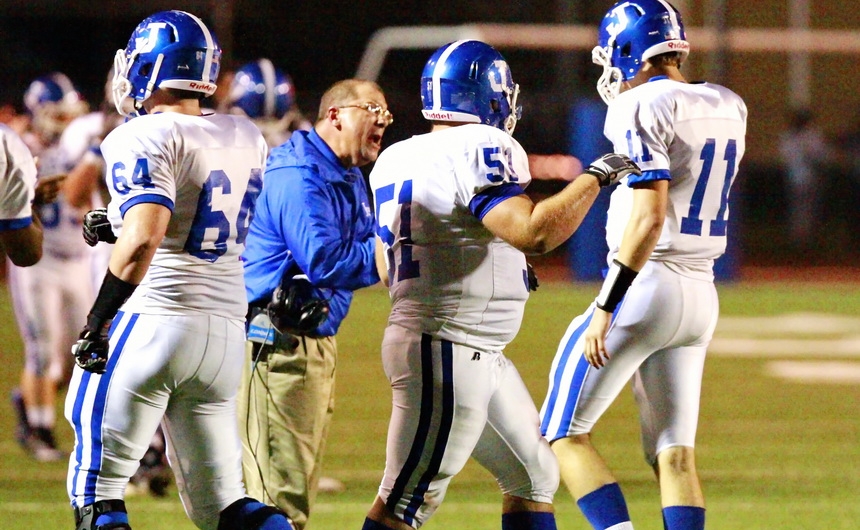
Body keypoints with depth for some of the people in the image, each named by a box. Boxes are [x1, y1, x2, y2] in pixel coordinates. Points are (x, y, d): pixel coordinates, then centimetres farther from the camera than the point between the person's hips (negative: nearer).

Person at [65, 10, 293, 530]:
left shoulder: (148, 137, -12)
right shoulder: (247, 138, 11)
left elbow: (143, 240, -24)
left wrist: (98, 321, -18)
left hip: (151, 320, -7)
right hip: (226, 328, 7)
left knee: (97, 488, 1)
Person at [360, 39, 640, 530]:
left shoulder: (395, 160, 12)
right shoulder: (478, 149, -15)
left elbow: (388, 267, 19)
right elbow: (532, 232, -26)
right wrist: (596, 177, -14)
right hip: (447, 353, -10)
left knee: (533, 477, 16)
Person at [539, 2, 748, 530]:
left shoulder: (643, 108, -14)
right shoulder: (728, 108, 10)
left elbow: (649, 218, -22)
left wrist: (605, 308, -21)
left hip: (646, 287, -8)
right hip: (701, 293, 8)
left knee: (566, 433, 2)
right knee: (674, 452, 9)